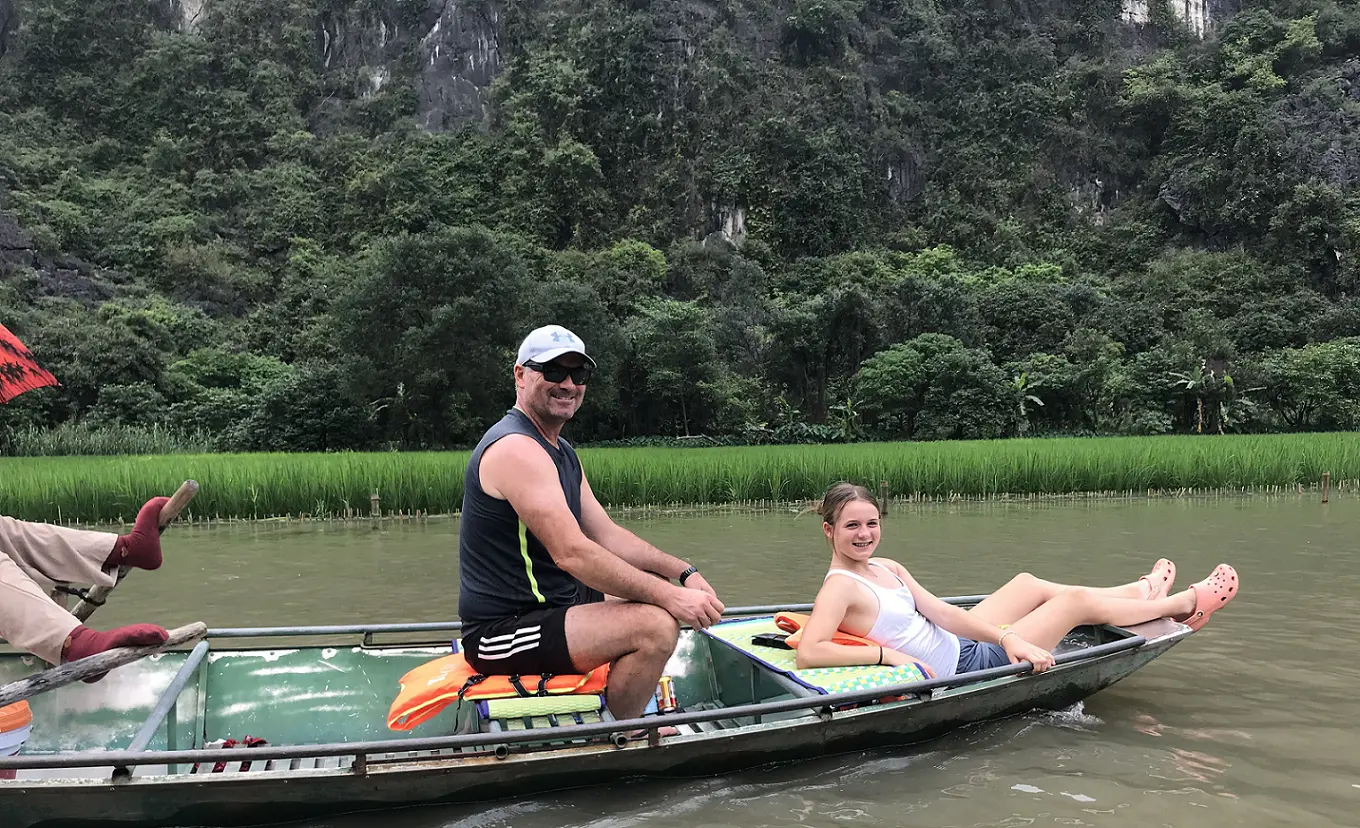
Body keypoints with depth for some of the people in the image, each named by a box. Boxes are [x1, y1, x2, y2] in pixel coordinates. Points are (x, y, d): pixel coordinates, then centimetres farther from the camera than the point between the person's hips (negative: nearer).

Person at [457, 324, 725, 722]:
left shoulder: (560, 451, 15)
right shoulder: (515, 449, -19)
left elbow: (608, 536, 13)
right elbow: (572, 553, -27)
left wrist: (683, 573, 0)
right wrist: (669, 595, -25)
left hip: (545, 607, 11)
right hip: (500, 636, -11)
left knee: (654, 589, 21)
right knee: (656, 624, -25)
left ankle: (631, 720, 26)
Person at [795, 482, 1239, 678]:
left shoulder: (887, 568, 2)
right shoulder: (840, 587, -23)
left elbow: (943, 613, -3)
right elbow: (808, 653, -37)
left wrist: (1005, 636, -15)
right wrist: (887, 654, -33)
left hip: (960, 646, 8)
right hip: (963, 671, -8)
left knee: (1029, 583, 19)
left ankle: (1141, 593, 44)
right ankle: (1186, 604, 30)